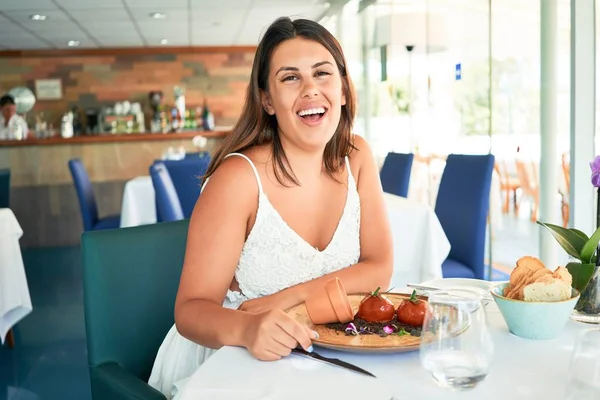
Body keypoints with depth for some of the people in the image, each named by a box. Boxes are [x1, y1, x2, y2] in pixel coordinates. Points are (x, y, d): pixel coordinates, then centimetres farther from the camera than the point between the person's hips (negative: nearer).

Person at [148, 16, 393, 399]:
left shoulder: (356, 157, -4)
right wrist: (246, 328, -41)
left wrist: (289, 298, -18)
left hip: (320, 350, 4)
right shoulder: (238, 178, -20)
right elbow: (192, 308, -19)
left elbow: (380, 267, -4)